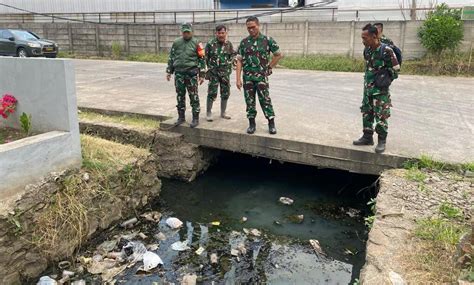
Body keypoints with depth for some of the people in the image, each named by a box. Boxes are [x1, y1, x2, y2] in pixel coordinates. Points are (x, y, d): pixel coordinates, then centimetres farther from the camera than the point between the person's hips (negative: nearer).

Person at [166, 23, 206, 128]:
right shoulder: (176, 43, 10)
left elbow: (202, 59, 0)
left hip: (191, 73, -4)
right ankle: (181, 117, 21)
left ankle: (195, 118, 5)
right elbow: (171, 57, 16)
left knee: (193, 96, -2)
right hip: (179, 73, 4)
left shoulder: (196, 43, 0)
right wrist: (169, 71, 12)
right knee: (180, 96, 10)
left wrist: (202, 75, -4)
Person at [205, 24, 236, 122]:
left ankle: (223, 113, 23)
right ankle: (208, 113, 8)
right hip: (213, 72, -3)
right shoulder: (210, 43, -3)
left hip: (225, 72, 4)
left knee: (225, 93, 8)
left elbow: (233, 55, 16)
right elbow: (205, 57, 2)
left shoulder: (229, 44, 5)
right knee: (212, 93, -6)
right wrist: (209, 67, 0)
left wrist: (229, 63, 2)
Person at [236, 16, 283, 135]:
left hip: (261, 76, -2)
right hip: (247, 77, 3)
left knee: (265, 100, -2)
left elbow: (278, 55, 9)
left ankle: (271, 124, 8)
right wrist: (238, 79, -4)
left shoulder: (267, 40, -1)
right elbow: (239, 61, 3)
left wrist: (269, 67, 4)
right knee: (249, 101, 6)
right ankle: (252, 124, 17)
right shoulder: (244, 42, 5)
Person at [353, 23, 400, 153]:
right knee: (366, 113, 13)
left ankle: (382, 141, 10)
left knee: (381, 116, -2)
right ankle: (367, 137, 26)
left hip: (380, 90, -7)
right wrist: (367, 81, 13)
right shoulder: (367, 50, 3)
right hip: (367, 88, 7)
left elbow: (396, 69, -10)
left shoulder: (386, 51, -17)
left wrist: (384, 81, -11)